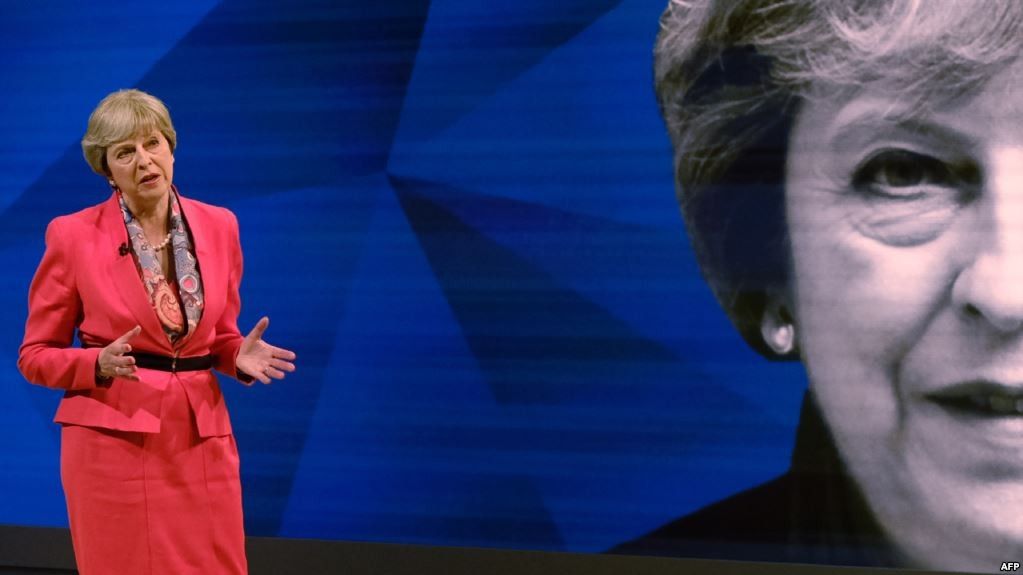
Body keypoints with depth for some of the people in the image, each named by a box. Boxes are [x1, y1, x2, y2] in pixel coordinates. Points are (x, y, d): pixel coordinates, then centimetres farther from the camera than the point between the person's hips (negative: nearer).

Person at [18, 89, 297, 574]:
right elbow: (36, 355, 1)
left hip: (201, 436, 3)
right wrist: (100, 364, -18)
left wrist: (241, 357, -7)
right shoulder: (73, 235, -5)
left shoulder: (218, 226, 5)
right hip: (113, 439, -3)